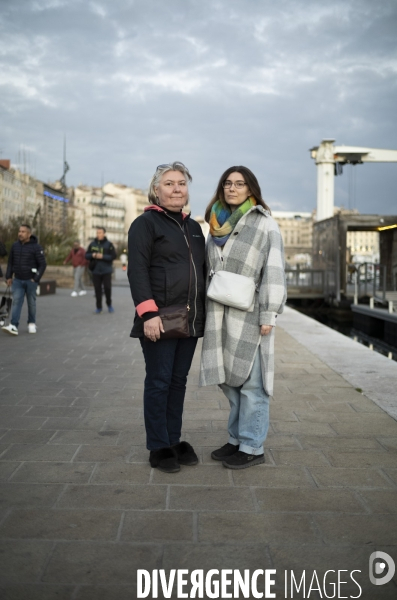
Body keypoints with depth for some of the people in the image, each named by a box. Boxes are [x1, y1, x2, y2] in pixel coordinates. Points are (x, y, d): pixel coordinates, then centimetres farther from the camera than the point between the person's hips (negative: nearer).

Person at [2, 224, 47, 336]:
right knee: (16, 302, -6)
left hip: (30, 280, -3)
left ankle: (32, 324, 23)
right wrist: (8, 276, 6)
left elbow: (43, 264, -9)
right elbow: (10, 262, 12)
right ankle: (14, 326, -13)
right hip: (17, 280, 3)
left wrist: (36, 279, -13)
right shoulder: (15, 246, 3)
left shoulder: (36, 247, -10)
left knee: (31, 303, 7)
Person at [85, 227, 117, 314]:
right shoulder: (92, 244, 6)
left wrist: (102, 256, -17)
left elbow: (113, 256, -8)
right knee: (97, 289, 3)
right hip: (96, 271, 2)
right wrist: (92, 255, -12)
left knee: (107, 288, -3)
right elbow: (86, 255, 9)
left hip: (106, 271, -2)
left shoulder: (109, 244, -2)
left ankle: (109, 304, 20)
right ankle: (99, 307, 12)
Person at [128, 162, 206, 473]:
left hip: (190, 320, 6)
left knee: (179, 381, 12)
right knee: (159, 382, 1)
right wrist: (148, 313, -21)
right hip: (160, 320, -6)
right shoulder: (146, 223, -4)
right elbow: (137, 271, -12)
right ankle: (158, 447, 12)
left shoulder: (194, 227, 17)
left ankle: (175, 440, 23)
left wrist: (204, 312, 17)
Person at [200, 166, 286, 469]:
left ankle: (253, 447, 9)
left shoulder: (264, 224, -6)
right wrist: (208, 313, 14)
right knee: (230, 379, 12)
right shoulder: (218, 225, 13)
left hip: (249, 315, -6)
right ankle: (238, 439, 25)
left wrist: (268, 316, -15)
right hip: (220, 316, 7)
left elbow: (274, 271, -11)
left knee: (250, 380, -1)